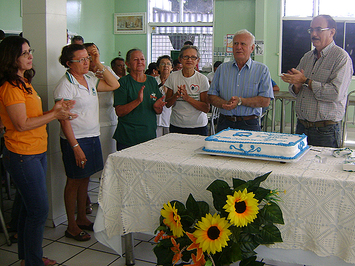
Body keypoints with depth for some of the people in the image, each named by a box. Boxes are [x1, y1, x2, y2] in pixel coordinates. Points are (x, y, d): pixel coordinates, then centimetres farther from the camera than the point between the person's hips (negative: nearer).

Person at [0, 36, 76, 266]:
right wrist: (54, 115, -13)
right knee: (39, 210, -3)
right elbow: (22, 124, -20)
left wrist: (55, 109, 3)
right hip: (22, 155, -10)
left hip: (37, 152, 10)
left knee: (30, 207, 17)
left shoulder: (24, 82, 15)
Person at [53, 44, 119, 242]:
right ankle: (72, 227, 16)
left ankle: (82, 219, 30)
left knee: (85, 179, 16)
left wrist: (99, 64, 4)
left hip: (93, 137, 8)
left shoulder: (89, 80, 9)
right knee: (74, 182, 3)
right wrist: (76, 147, -20)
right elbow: (64, 120, -17)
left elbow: (114, 85, 13)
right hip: (75, 140, -7)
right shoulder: (65, 85, -14)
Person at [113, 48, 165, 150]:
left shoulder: (152, 81, 10)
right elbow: (119, 112, -13)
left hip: (150, 136, 4)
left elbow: (159, 111, 13)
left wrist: (156, 107, -10)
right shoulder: (123, 82, -4)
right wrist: (138, 101, -25)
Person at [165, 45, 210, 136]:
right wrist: (176, 95, -17)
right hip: (176, 126, 1)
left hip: (198, 126, -1)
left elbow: (206, 108, -7)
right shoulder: (173, 77, 2)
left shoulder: (202, 79, -3)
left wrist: (188, 98, -19)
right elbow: (168, 104, 4)